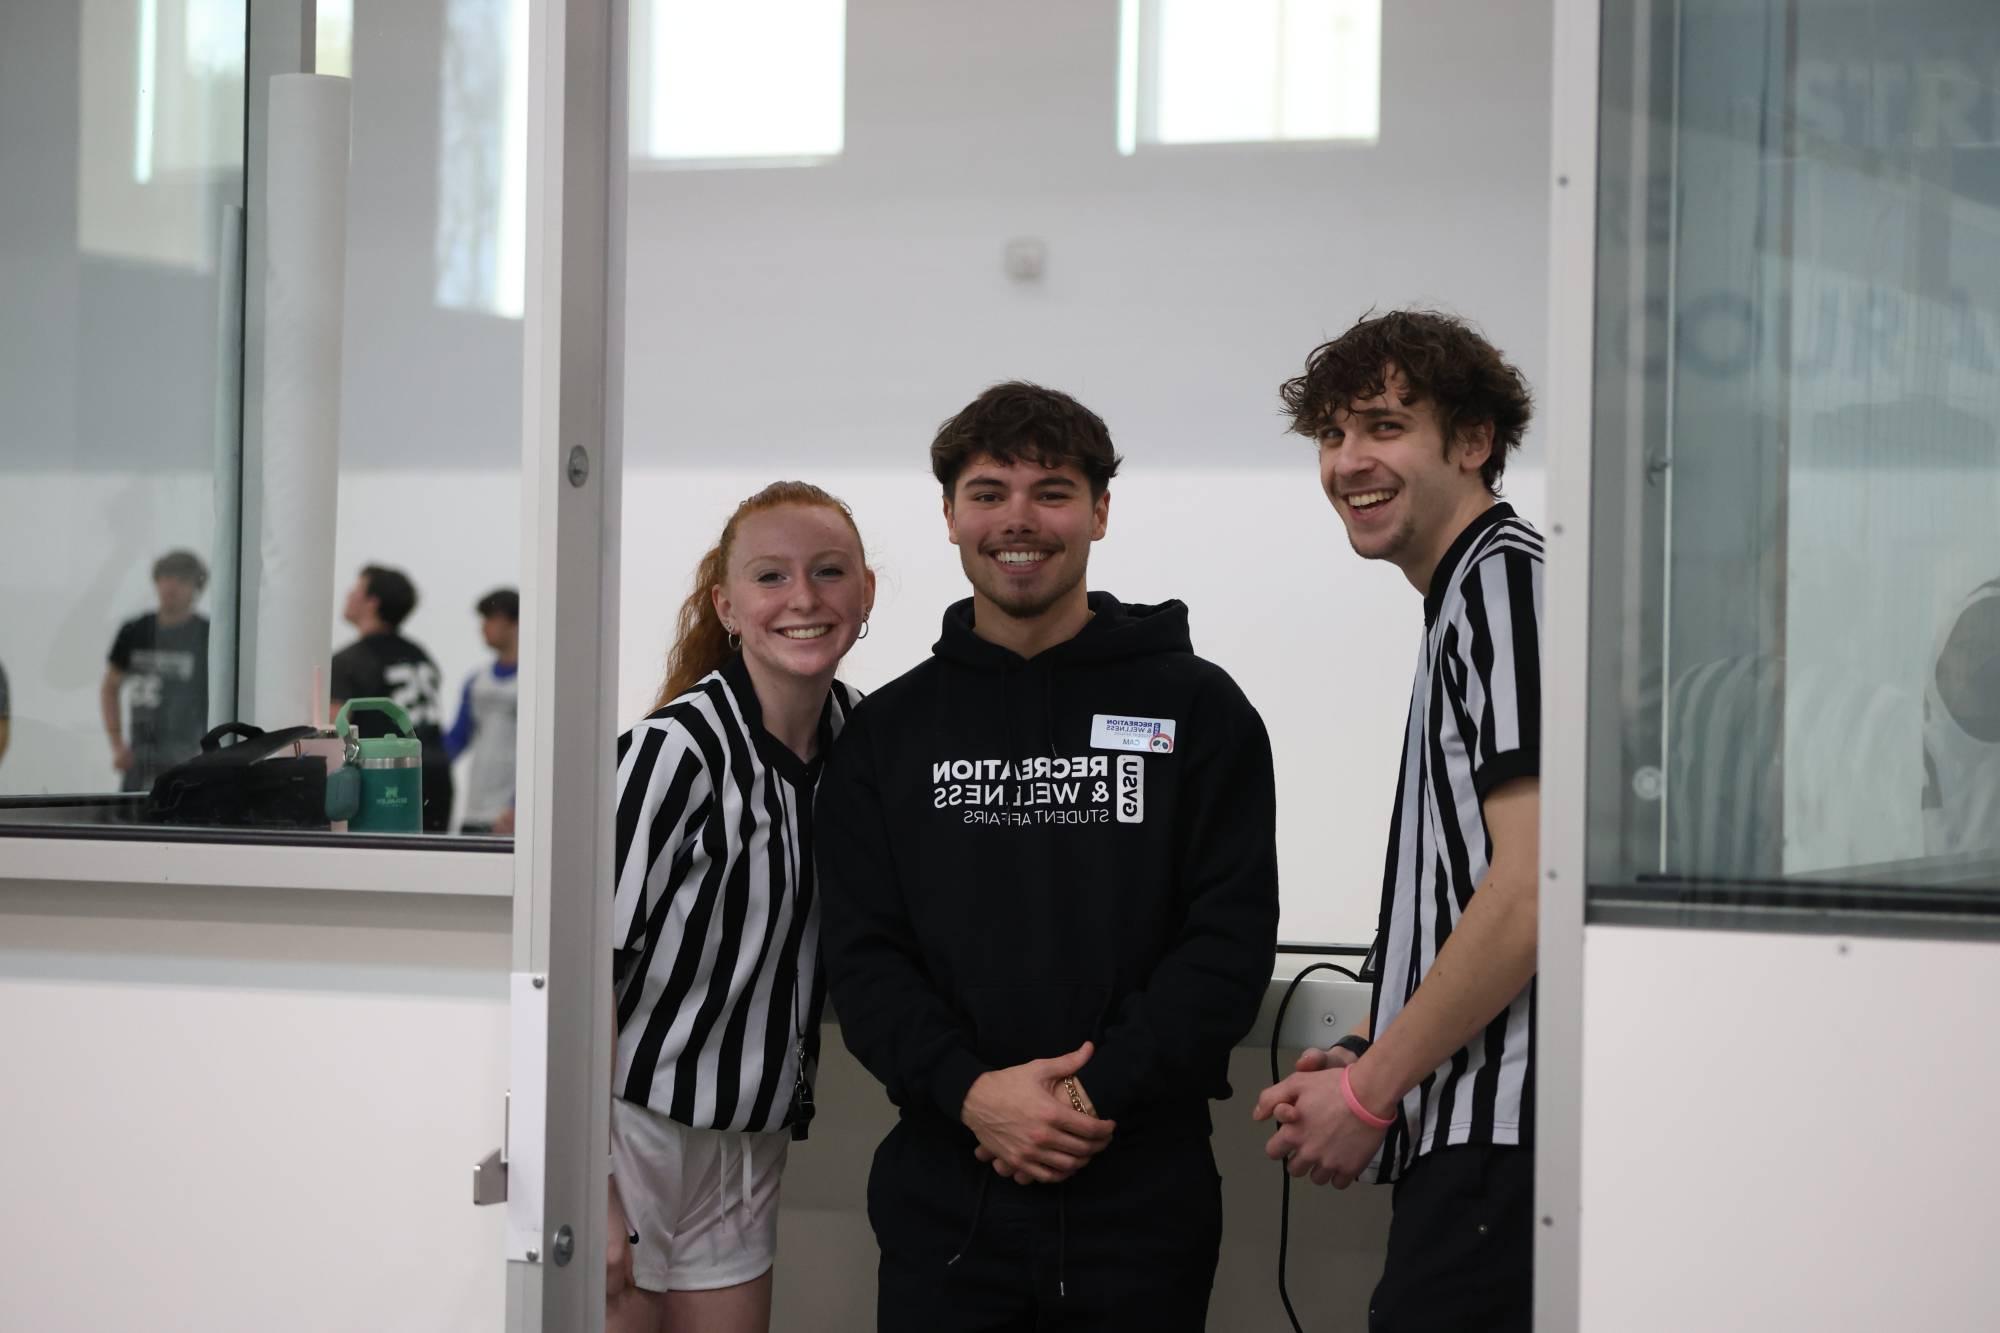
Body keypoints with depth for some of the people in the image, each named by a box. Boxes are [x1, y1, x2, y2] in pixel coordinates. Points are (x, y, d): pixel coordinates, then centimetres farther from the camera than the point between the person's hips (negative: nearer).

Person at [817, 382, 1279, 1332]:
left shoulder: (1196, 708, 4)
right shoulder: (892, 729, 10)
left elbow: (1231, 941, -3)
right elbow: (863, 957, 3)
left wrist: (1098, 1091, -14)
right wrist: (969, 1090, -13)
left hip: (1142, 1195, -1)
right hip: (944, 1205, 1)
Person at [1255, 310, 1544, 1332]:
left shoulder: (1505, 580, -10)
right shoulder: (1463, 597, 21)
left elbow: (1534, 887, -19)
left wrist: (1368, 1092, -12)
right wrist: (1367, 1057, 14)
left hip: (1500, 1138, -10)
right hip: (1475, 1142, 10)